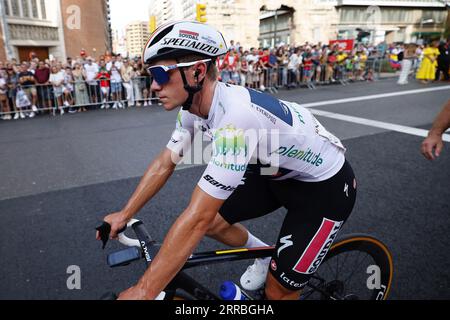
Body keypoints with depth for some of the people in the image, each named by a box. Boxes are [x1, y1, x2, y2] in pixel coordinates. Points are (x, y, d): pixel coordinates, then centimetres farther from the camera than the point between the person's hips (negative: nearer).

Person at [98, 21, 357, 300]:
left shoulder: (235, 118, -38)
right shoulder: (195, 106, -11)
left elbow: (197, 218, -37)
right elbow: (164, 164, 1)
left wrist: (143, 291, -28)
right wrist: (124, 215, 3)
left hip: (326, 185, -7)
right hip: (279, 172, 7)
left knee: (278, 291, -2)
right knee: (214, 223, 3)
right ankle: (265, 256, 31)